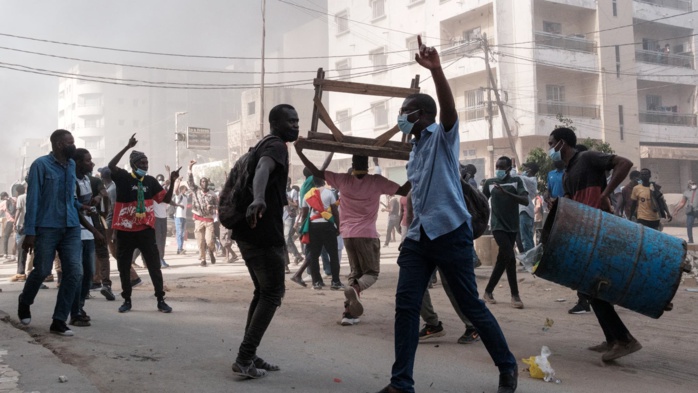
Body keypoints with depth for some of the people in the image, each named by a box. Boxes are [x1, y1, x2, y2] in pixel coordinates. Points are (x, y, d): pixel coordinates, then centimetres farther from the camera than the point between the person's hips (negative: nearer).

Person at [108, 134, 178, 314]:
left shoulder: (151, 181, 6)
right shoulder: (123, 178, -3)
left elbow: (166, 199, 8)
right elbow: (111, 166, -22)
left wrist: (172, 183, -6)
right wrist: (128, 147, -26)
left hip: (145, 230, 2)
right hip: (125, 230, -2)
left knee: (154, 266, 1)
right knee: (123, 266, 8)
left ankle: (161, 300, 9)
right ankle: (127, 300, 22)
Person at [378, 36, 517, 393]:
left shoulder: (443, 136, -2)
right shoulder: (415, 149, 20)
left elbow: (449, 106, -23)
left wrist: (435, 69, -38)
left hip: (450, 233, -7)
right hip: (418, 236, 7)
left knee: (471, 305, 2)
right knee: (405, 305, -3)